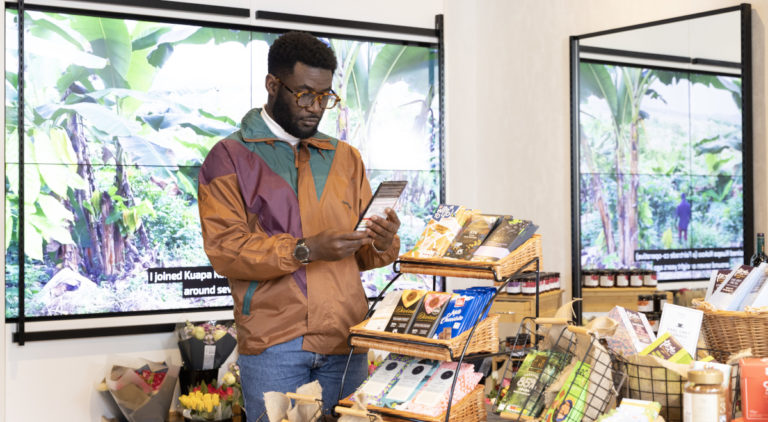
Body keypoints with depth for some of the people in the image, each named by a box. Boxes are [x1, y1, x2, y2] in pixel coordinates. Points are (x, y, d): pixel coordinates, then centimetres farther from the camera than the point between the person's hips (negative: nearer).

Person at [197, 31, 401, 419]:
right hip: (273, 342, -4)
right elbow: (224, 248, -10)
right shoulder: (230, 157, 3)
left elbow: (362, 256, 16)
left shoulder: (345, 158, 18)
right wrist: (305, 250, -20)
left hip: (347, 339, 4)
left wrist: (381, 243, -7)